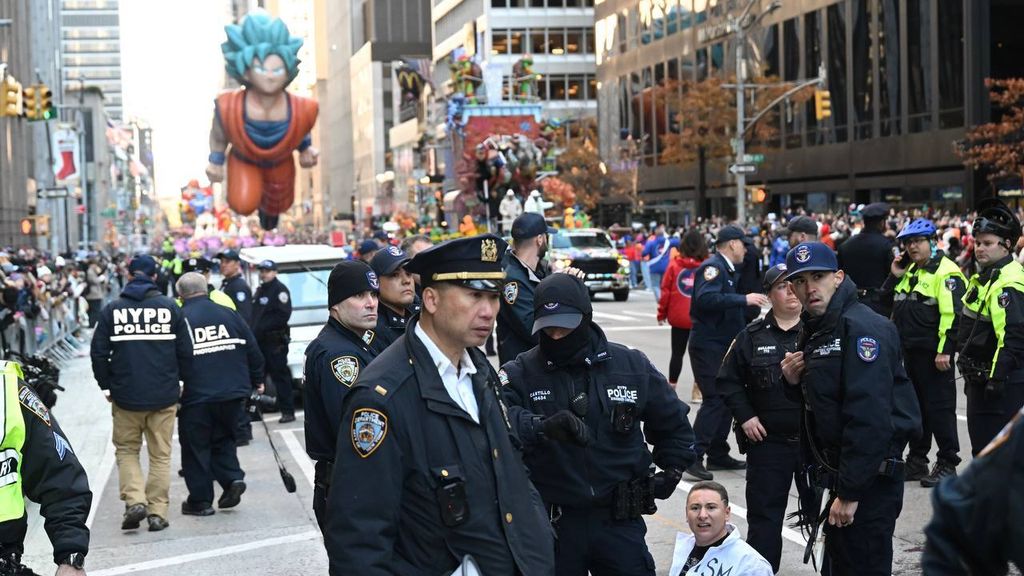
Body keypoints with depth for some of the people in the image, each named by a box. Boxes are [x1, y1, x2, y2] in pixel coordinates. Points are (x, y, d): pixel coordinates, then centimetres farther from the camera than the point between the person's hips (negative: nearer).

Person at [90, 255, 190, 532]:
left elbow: (99, 353, -3)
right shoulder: (170, 307, -2)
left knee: (126, 450, 14)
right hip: (164, 395, 0)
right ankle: (157, 512, 6)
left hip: (126, 395, 0)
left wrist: (106, 386, 10)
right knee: (160, 455, 9)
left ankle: (134, 500, -3)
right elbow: (185, 351, -1)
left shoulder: (112, 310, -2)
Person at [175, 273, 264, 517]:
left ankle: (200, 500, 10)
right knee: (224, 439, 22)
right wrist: (257, 381, 20)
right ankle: (233, 478, 3)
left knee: (196, 447, 8)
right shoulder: (228, 314, 4)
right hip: (233, 393, 4)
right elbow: (253, 350, 7)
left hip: (196, 397, -4)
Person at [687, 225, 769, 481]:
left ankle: (718, 454, 19)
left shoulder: (727, 270, 18)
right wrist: (744, 299, -29)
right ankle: (694, 457, -12)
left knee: (727, 399, 11)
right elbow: (706, 299, -30)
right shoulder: (712, 267, -13)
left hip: (724, 344, 10)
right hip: (708, 345, -10)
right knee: (714, 400, -13)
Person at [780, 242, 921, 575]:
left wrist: (850, 492, -26)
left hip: (870, 477, -10)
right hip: (839, 472, 10)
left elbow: (868, 416, -26)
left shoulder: (862, 328, -19)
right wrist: (795, 382, -1)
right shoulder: (815, 330, 13)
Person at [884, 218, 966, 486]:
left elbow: (953, 314, -20)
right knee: (915, 406, 15)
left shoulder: (946, 272, -13)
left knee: (939, 408, -3)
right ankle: (917, 461, 24)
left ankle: (947, 464, 5)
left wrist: (945, 350, -23)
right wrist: (895, 276, 6)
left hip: (934, 352, -9)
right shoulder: (909, 270, 15)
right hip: (911, 350, 9)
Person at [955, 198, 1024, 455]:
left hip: (1003, 382, -10)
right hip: (981, 378, 10)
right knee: (980, 443, 18)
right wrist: (973, 375, 24)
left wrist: (997, 378, -26)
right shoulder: (985, 277, 14)